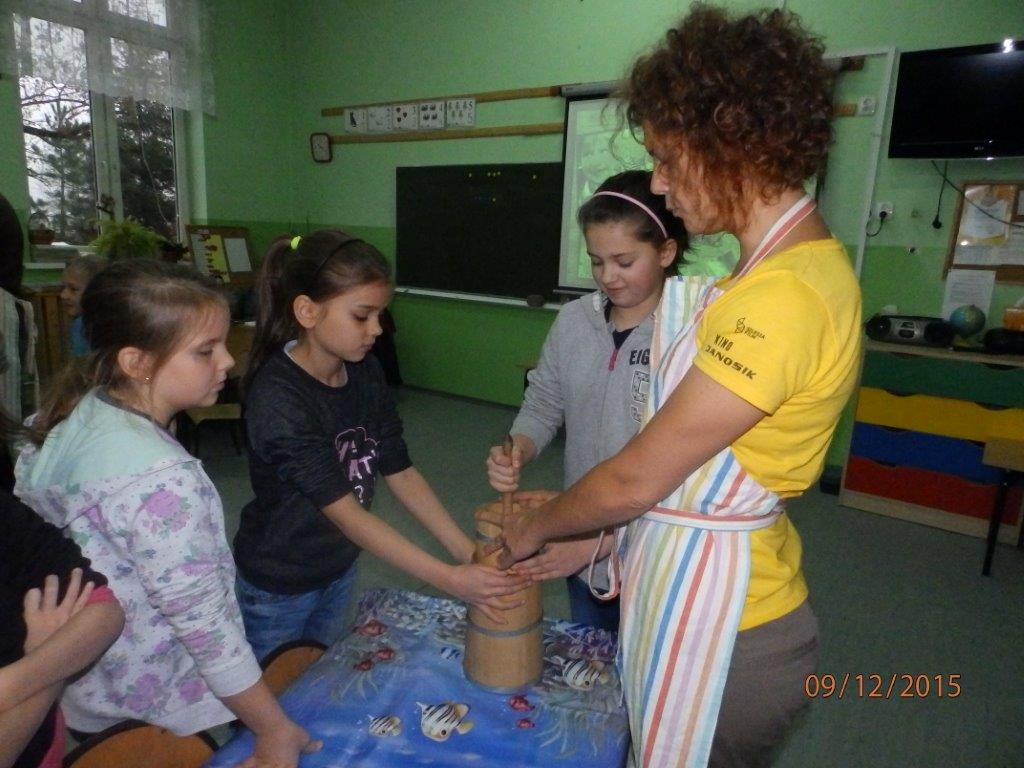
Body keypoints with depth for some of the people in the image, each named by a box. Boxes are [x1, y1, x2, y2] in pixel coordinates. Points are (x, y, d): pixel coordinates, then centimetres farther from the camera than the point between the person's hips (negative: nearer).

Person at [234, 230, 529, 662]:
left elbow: (399, 472, -8)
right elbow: (345, 511, -33)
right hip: (278, 587, -5)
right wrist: (449, 580, -36)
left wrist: (467, 552, -16)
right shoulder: (277, 399, -30)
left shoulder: (365, 373, -10)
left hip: (339, 568, 6)